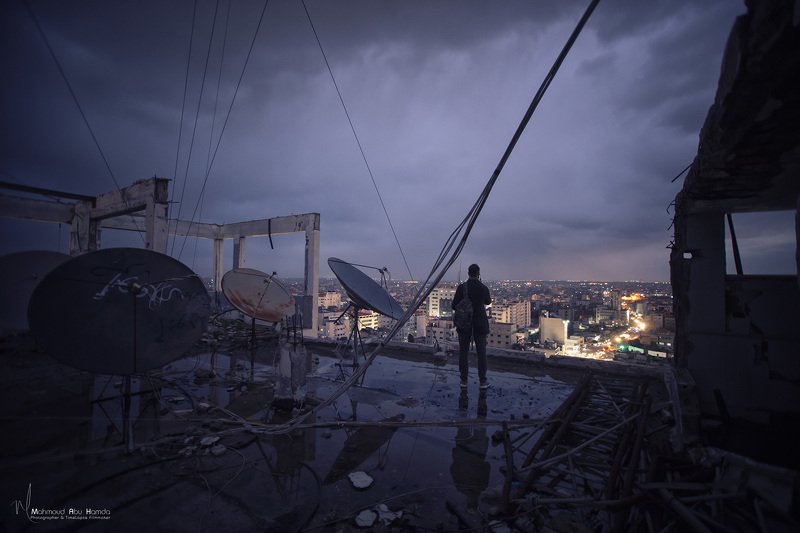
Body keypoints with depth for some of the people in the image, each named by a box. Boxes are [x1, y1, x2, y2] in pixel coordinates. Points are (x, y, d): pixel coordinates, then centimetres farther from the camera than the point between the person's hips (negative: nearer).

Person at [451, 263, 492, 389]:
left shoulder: (462, 287, -9)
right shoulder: (484, 288, -7)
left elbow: (454, 306, -7)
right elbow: (488, 302, 14)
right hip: (480, 325, 0)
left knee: (463, 352, 8)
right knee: (481, 353, 9)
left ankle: (464, 380, 14)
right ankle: (483, 381, 13)